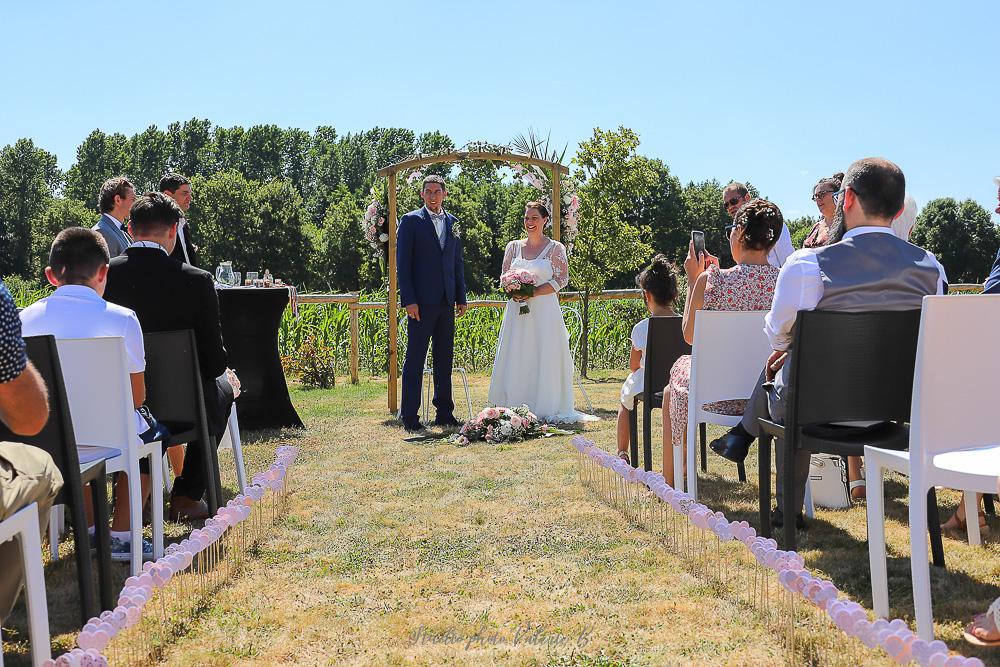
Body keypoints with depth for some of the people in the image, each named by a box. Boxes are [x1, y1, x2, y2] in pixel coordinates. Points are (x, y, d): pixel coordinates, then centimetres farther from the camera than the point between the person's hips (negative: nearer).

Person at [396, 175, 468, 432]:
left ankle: (445, 413, 17)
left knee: (445, 360, 10)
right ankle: (409, 417, 2)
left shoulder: (452, 222, 14)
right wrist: (408, 300, -13)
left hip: (446, 302, 5)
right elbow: (402, 262, -5)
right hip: (421, 302, -5)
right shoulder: (411, 221, -1)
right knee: (415, 360, -2)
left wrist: (461, 298, 11)